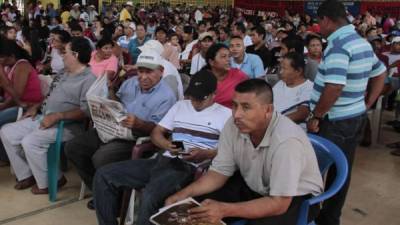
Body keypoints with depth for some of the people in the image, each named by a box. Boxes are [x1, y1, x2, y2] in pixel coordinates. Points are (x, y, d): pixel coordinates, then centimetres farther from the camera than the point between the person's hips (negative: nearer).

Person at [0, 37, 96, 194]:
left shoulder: (89, 80, -15)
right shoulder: (67, 74, 17)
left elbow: (85, 111, -24)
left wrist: (57, 116, -28)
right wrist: (36, 106, 14)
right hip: (44, 118, 10)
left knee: (30, 141, -29)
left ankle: (47, 182, -6)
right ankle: (26, 175, 11)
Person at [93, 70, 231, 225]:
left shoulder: (226, 114, 6)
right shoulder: (180, 105, 21)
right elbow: (156, 133, 19)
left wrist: (206, 154, -17)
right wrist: (167, 145, -3)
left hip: (189, 167, -6)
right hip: (163, 160, 6)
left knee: (151, 195, -37)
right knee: (103, 176, -6)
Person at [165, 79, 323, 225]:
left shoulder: (287, 140, -35)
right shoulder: (234, 124, -16)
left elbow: (279, 204, -33)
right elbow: (220, 172, -6)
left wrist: (225, 210, -43)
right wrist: (184, 194, -22)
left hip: (296, 197, -4)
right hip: (253, 187, 5)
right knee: (197, 206, -12)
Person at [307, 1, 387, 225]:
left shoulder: (338, 45, -20)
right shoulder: (362, 42, 10)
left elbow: (334, 88, -28)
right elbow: (380, 74, 18)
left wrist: (315, 117, -18)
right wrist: (367, 104, 15)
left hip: (335, 122, -9)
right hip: (356, 117, 9)